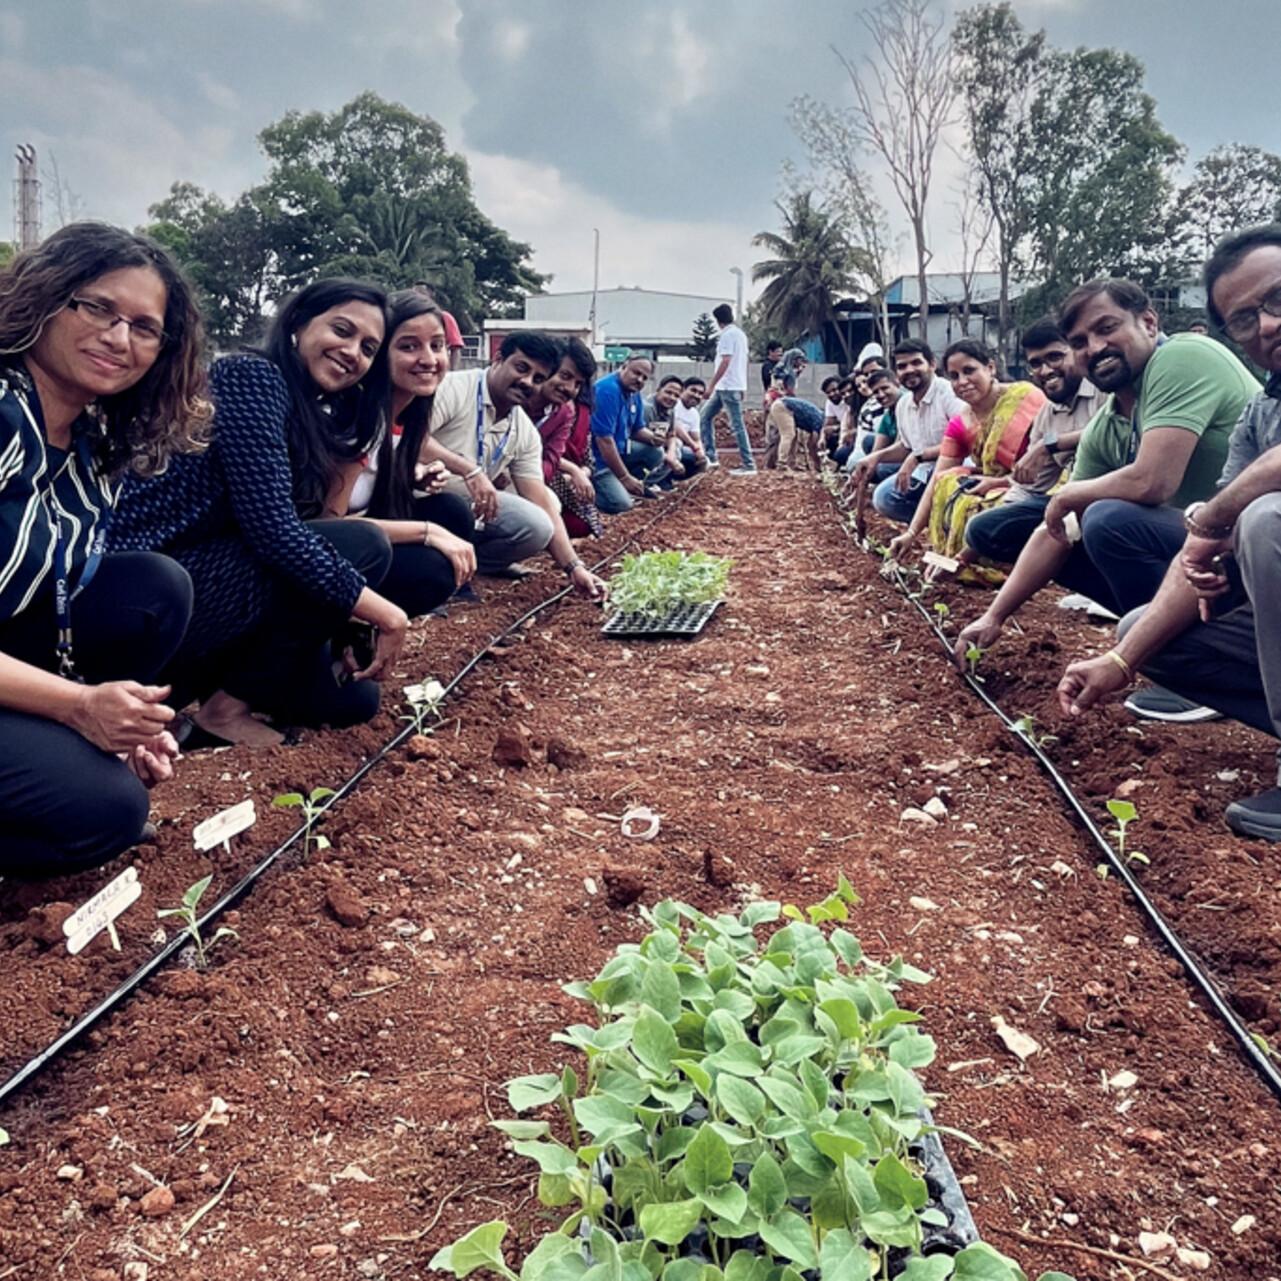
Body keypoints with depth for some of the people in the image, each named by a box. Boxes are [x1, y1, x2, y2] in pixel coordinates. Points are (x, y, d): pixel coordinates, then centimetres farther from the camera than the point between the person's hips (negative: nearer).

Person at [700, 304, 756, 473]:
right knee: (706, 417, 15)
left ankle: (749, 465, -8)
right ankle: (710, 457, 14)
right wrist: (741, 386, 23)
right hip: (730, 386, 10)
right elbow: (742, 361, 18)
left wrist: (711, 385, -20)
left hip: (727, 387, -10)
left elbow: (725, 362, -21)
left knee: (737, 426, -9)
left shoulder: (728, 334, -13)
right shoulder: (741, 334, 15)